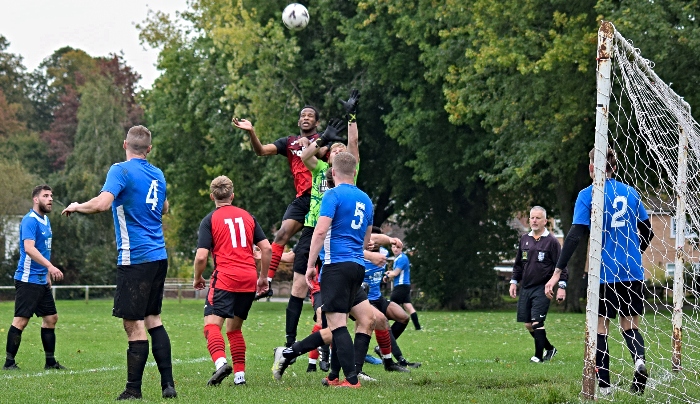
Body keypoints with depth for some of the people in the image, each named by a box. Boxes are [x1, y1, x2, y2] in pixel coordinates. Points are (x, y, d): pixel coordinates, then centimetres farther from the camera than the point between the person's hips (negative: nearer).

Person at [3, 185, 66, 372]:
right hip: (28, 280, -9)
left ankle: (50, 361, 17)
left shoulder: (46, 221, 15)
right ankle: (9, 362, -4)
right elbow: (29, 248, -26)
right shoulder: (30, 221, -14)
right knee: (21, 320, -9)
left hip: (41, 280, 9)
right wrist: (50, 266, -34)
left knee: (51, 318, 10)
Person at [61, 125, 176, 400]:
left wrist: (77, 207, -6)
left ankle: (133, 390, -3)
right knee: (153, 318, 15)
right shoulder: (158, 174, 13)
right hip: (159, 256, 7)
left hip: (135, 259, -7)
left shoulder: (121, 170, -9)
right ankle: (168, 384, 11)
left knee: (133, 323, -4)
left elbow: (103, 203, -24)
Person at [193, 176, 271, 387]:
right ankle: (239, 375, 13)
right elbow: (266, 248, 9)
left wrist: (197, 279, 11)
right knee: (234, 328, 18)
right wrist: (263, 277, 20)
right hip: (249, 279, 5)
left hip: (225, 278, -5)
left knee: (212, 324, -11)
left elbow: (201, 256, -7)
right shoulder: (247, 216, 15)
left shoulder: (209, 220, 1)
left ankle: (221, 362, -37)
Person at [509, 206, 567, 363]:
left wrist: (562, 286, -13)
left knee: (536, 323, -14)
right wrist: (514, 281, 15)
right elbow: (518, 264, 22)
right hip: (525, 288, 6)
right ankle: (549, 349, 25)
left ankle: (539, 356, -5)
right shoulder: (524, 239, 13)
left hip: (542, 289, -6)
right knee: (528, 324, 7)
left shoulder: (551, 241, -5)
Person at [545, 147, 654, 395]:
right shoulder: (630, 192, 9)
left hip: (605, 274, -4)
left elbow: (575, 235, -14)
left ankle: (603, 385, 4)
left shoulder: (588, 195, -5)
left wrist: (557, 272, -14)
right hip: (633, 273, 4)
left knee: (601, 328, 7)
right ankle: (639, 360, -17)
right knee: (629, 326, 13)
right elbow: (647, 232, 15)